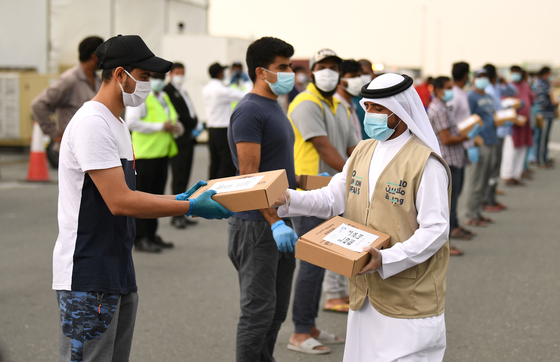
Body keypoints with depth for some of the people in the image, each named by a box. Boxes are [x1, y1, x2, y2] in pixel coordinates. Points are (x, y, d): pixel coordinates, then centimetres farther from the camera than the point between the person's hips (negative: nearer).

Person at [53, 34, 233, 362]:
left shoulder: (117, 124, 17)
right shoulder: (92, 123, -17)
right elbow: (120, 201, -22)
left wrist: (180, 198, 7)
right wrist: (191, 208, -18)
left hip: (118, 272, 10)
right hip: (88, 278, -10)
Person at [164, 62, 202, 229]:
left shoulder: (183, 92, 23)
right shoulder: (167, 91, -6)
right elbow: (175, 114, -16)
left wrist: (196, 125, 1)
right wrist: (195, 124, -14)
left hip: (188, 139, 9)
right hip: (178, 140, -9)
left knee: (184, 178, 8)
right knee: (179, 178, -9)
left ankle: (180, 214, 12)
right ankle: (177, 215, -7)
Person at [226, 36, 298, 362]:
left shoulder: (275, 108, 16)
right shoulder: (250, 111, -15)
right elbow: (249, 176, -21)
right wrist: (275, 222, -26)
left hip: (279, 220, 10)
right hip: (257, 225, -10)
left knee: (277, 310, 15)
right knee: (259, 309, -5)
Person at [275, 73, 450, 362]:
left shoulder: (426, 162, -14)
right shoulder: (363, 151, 11)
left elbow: (435, 230, -18)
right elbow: (332, 199, 9)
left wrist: (386, 260, -28)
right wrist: (287, 199, -8)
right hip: (366, 294, 7)